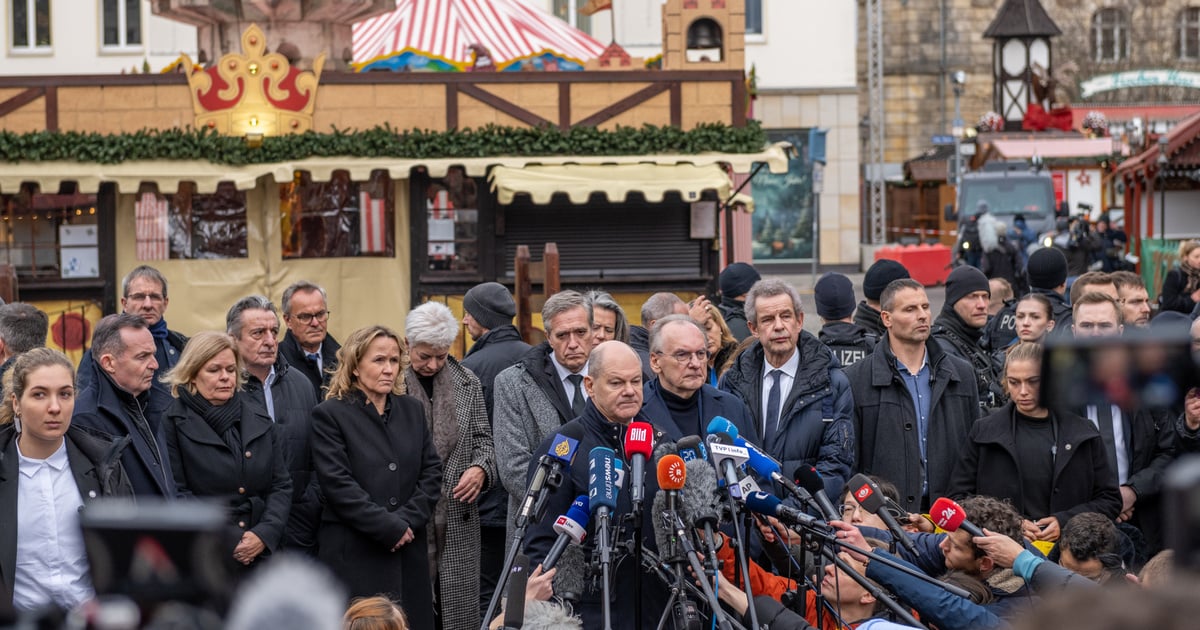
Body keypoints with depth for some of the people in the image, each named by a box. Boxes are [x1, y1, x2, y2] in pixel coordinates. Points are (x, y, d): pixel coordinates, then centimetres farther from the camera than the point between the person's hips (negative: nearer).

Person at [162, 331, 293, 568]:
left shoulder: (259, 419, 15)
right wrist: (228, 542, -13)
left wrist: (265, 533, -6)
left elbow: (281, 485, 12)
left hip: (262, 551, 4)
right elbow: (177, 495, -7)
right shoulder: (174, 423, 0)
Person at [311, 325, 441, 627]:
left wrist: (408, 521, -6)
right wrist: (390, 528, -13)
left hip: (409, 555, 5)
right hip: (354, 555, -5)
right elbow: (338, 484, -11)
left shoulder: (412, 411, 15)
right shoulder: (330, 415, -3)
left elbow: (432, 472, 10)